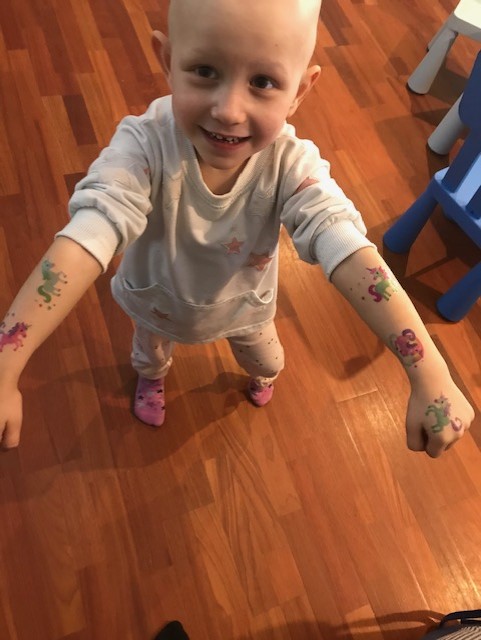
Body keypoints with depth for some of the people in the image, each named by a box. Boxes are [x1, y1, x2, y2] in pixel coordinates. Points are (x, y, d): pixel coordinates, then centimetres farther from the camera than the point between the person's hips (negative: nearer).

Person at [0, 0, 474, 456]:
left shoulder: (292, 166, -36)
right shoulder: (144, 146, -40)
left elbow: (351, 255, -45)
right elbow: (85, 242, -50)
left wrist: (430, 377, -53)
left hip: (245, 304, 1)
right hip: (158, 300, 0)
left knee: (263, 356, 32)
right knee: (150, 351, 33)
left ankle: (261, 374, 72)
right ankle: (150, 378, 73)